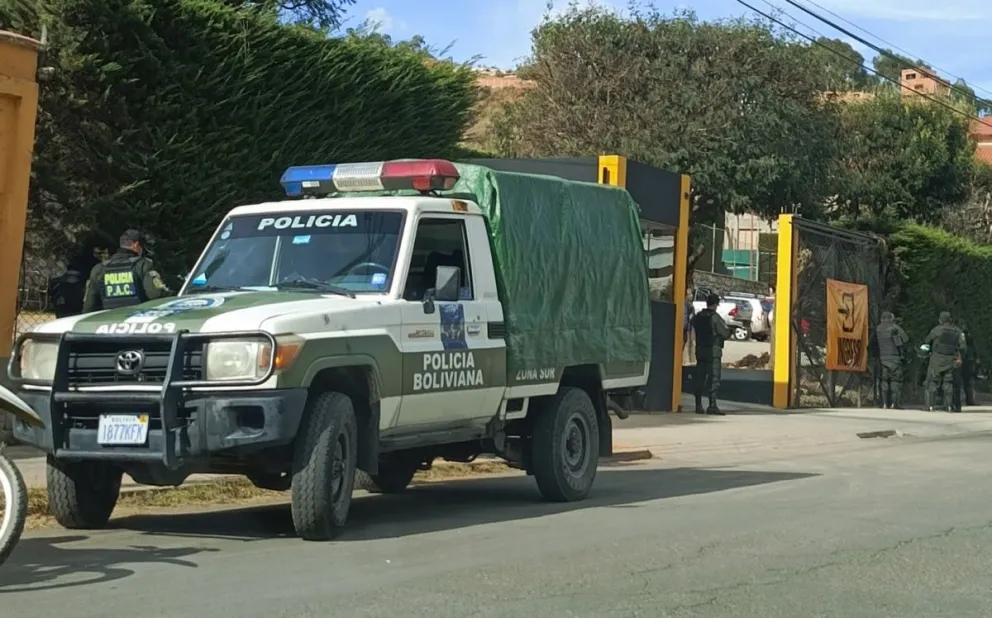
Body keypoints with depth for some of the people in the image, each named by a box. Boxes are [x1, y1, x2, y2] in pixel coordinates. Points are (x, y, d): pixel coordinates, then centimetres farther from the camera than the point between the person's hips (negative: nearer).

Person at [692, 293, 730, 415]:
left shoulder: (698, 316, 6)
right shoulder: (715, 317, -13)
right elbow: (725, 333, -10)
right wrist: (727, 330, 11)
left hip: (700, 350, 6)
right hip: (713, 351, -6)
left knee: (699, 378, 10)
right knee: (714, 378, -5)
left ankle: (698, 405, 12)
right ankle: (712, 405, -11)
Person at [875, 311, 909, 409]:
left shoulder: (877, 329, 10)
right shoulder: (895, 328, -5)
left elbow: (875, 342, 13)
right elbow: (906, 339, -5)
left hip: (882, 357, 4)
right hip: (894, 357, -4)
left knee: (884, 380, 8)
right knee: (896, 380, -1)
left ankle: (885, 403, 3)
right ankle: (894, 403, -8)